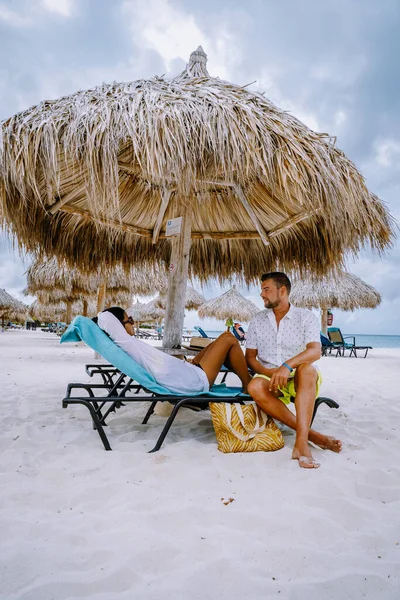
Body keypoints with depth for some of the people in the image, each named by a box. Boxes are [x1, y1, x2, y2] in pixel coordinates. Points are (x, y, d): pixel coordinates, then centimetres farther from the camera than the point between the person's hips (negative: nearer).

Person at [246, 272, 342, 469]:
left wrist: (287, 365, -37)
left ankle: (301, 442, -39)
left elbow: (315, 351, -19)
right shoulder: (257, 321, 6)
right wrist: (268, 372, -16)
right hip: (270, 378, 2)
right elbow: (250, 357, 5)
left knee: (307, 368, -36)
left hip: (301, 380, -2)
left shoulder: (306, 317, -4)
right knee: (255, 387, -32)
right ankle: (311, 434, -26)